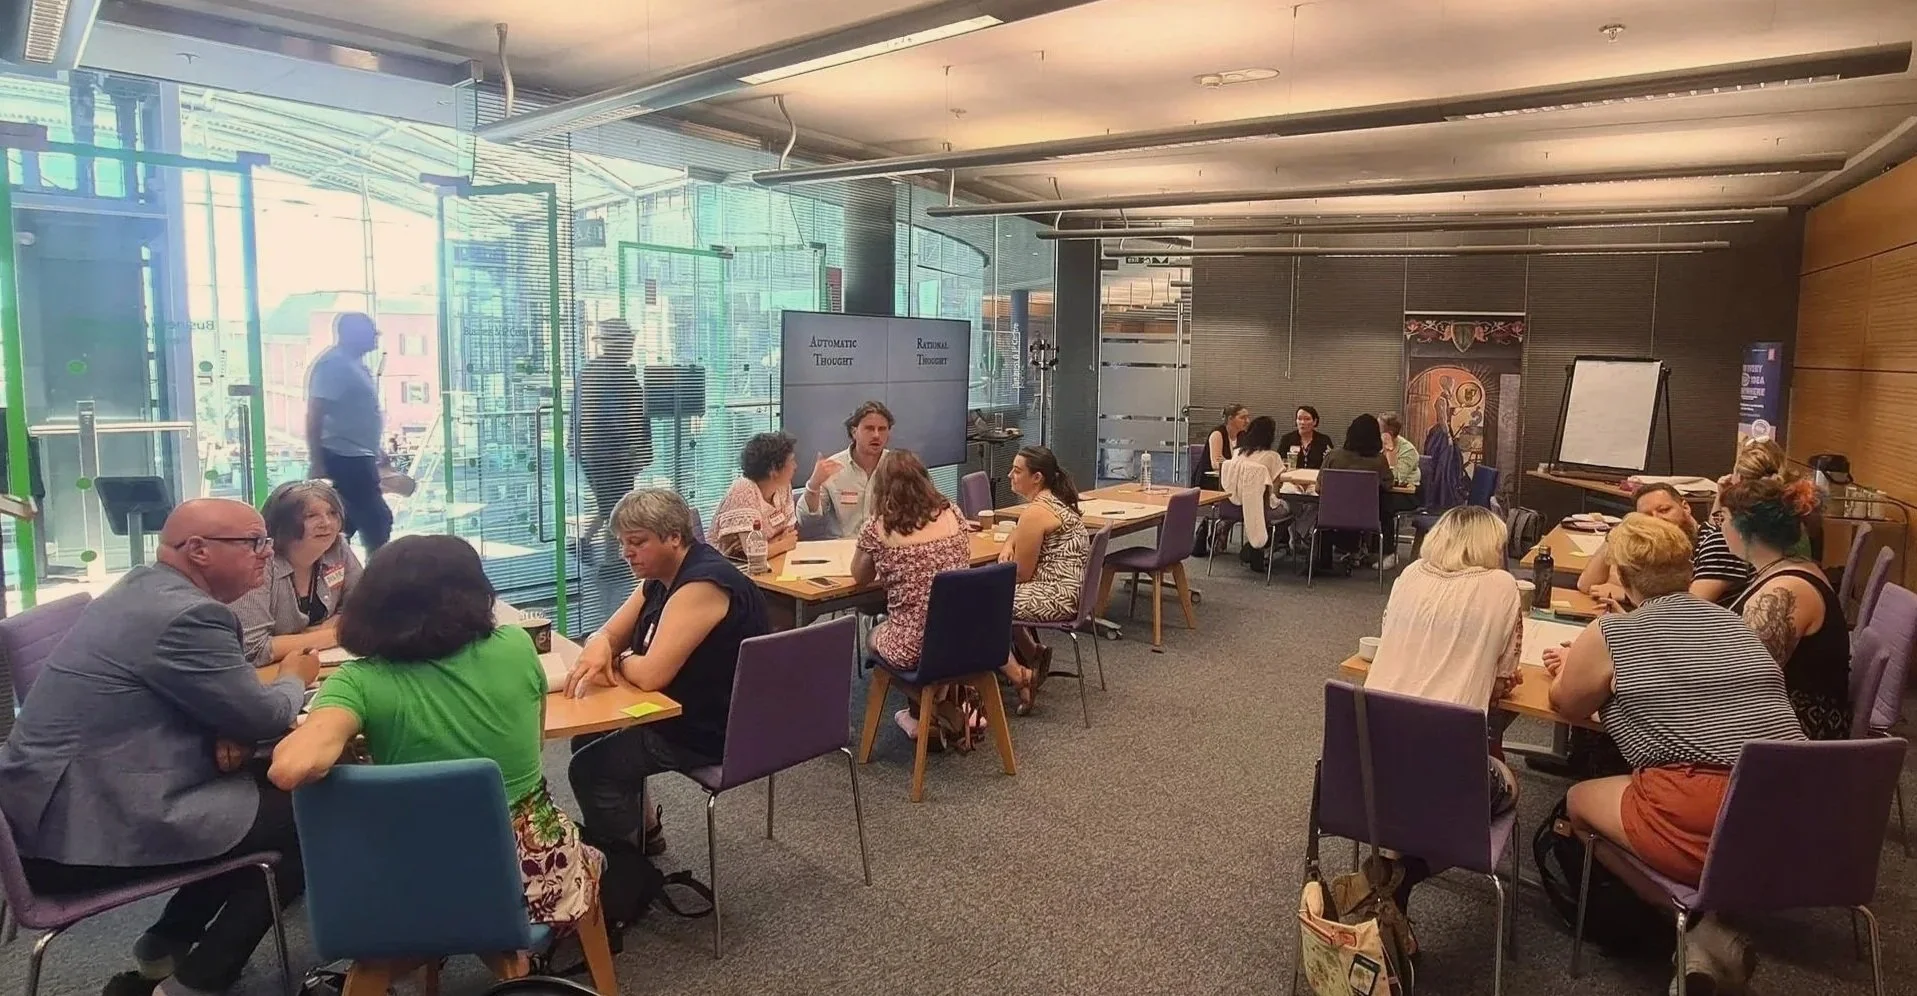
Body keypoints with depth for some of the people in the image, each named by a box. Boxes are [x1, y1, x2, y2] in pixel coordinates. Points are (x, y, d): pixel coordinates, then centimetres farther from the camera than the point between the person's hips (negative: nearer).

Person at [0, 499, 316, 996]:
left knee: (266, 787, 16)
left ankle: (167, 943, 22)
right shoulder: (187, 614, -22)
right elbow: (267, 717, -16)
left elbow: (210, 695, 18)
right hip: (82, 829, -10)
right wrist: (295, 677, 5)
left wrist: (226, 732, -4)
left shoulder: (145, 588, 10)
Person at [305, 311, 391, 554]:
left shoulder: (354, 364, 16)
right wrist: (317, 464, -25)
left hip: (356, 458, 10)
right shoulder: (334, 364, -14)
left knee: (343, 527, 11)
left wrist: (376, 456, 26)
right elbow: (314, 416, -20)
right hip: (344, 459, -10)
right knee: (376, 522, -6)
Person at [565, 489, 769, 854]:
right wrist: (597, 649, -16)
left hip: (717, 731, -10)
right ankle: (644, 831, 35)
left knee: (588, 767, -8)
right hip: (684, 710, 10)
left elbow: (650, 674, -31)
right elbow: (608, 634, 9)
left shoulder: (702, 584, -27)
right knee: (590, 737, 20)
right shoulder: (660, 578, 6)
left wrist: (616, 662, -9)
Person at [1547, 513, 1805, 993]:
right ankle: (1708, 914, 11)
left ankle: (1701, 929, 6)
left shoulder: (1610, 634, -3)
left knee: (1580, 800, 19)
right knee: (1618, 789, 27)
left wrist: (1583, 671, 34)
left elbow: (1565, 704, 14)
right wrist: (1585, 666, 39)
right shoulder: (1735, 623, 16)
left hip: (1706, 826, -6)